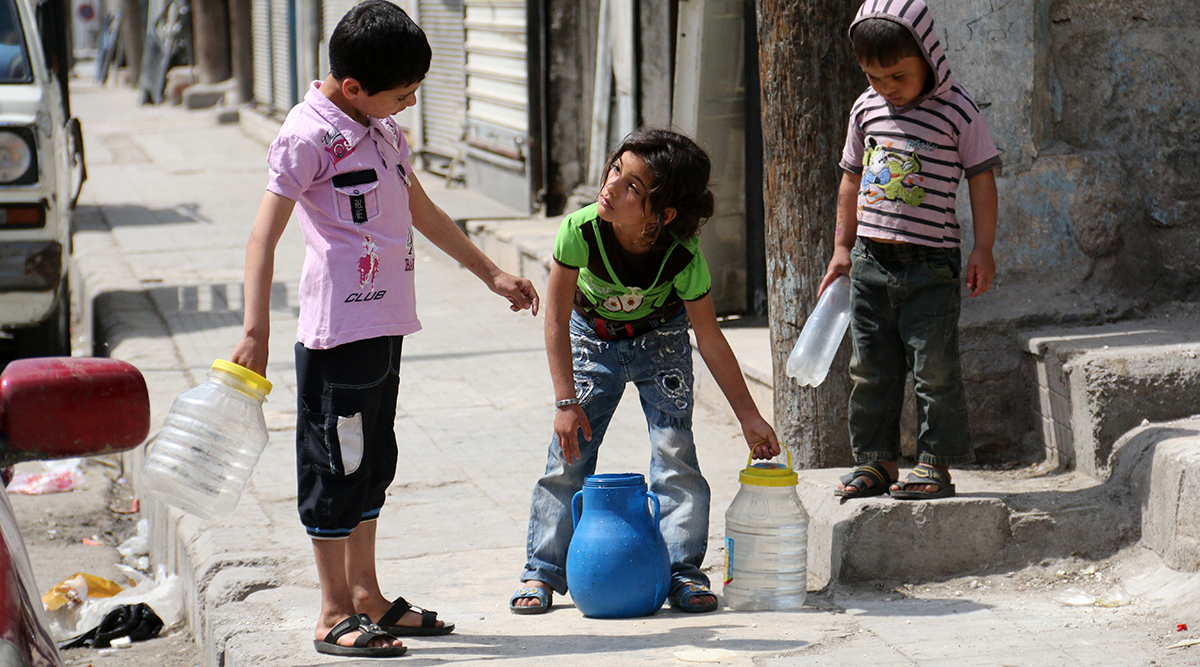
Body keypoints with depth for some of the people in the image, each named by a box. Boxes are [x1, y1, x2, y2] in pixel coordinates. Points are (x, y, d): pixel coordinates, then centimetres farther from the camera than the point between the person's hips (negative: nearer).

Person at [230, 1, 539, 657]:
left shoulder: (383, 129, 14)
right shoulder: (308, 134, -12)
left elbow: (421, 210, 28)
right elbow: (263, 236, -16)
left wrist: (490, 272, 31)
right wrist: (255, 331, -24)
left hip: (385, 324, 9)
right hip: (338, 327, -9)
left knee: (371, 463, 15)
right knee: (337, 466, -2)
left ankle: (366, 596, 25)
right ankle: (336, 616, 5)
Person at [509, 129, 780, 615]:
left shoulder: (682, 257, -33)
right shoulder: (581, 230, -33)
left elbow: (710, 339, -19)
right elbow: (556, 319, -21)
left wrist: (750, 417, -16)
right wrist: (566, 402, -22)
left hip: (660, 340, 0)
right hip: (591, 337, 1)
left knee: (675, 452, -9)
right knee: (568, 455, -2)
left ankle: (682, 571, 3)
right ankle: (543, 571, 9)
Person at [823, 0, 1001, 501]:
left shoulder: (956, 112, -7)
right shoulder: (867, 109, 8)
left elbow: (981, 179, -2)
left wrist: (983, 250, -5)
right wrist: (842, 247, 17)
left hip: (930, 265, -5)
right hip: (870, 260, 5)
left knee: (933, 366, -3)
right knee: (870, 368, 9)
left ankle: (936, 462, 5)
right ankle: (876, 459, 18)